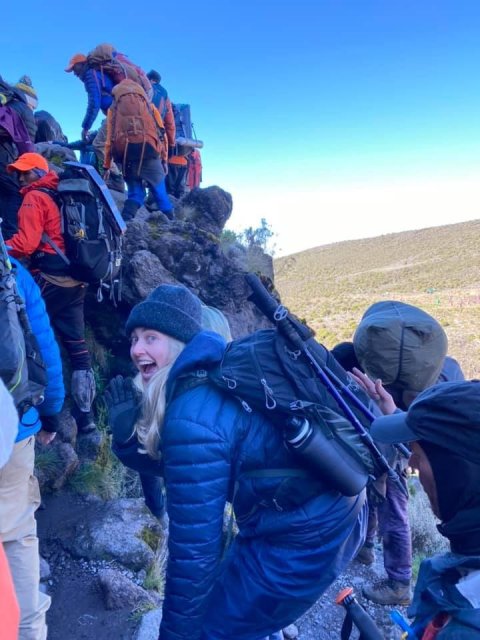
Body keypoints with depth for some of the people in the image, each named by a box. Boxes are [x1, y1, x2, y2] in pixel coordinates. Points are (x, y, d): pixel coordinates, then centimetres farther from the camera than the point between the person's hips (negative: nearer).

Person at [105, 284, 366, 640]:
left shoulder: (192, 419, -24)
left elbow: (194, 547, -19)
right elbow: (162, 459, 10)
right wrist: (125, 424, -4)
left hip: (305, 539, -8)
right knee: (222, 594, 29)